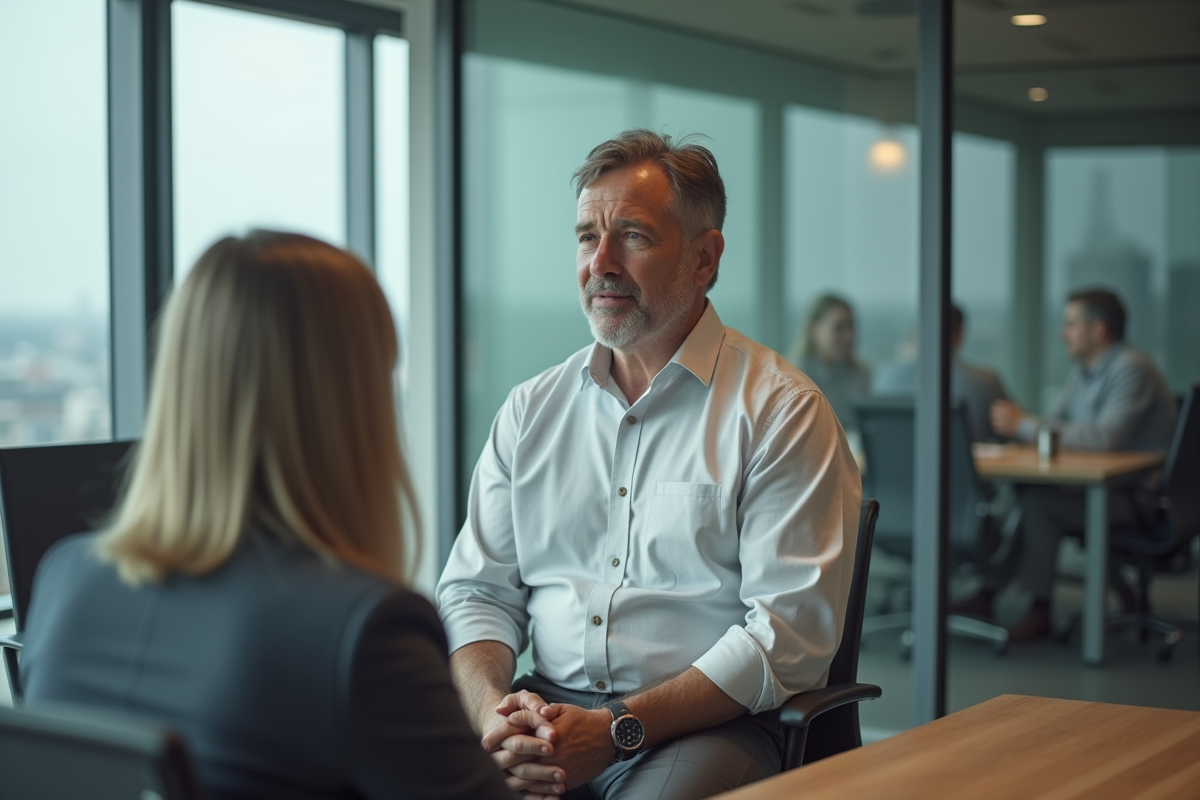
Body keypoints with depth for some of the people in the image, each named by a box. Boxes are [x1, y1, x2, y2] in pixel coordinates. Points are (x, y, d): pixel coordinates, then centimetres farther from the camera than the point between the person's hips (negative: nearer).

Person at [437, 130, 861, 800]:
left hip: (713, 723, -4)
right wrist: (494, 709, -8)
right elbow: (477, 589, 14)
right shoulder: (532, 409, 15)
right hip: (551, 707, 4)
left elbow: (792, 632, -9)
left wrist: (616, 729, -16)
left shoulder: (783, 412, -2)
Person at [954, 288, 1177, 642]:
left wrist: (1024, 426, -26)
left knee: (1037, 502, -25)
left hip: (1138, 494, -9)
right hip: (1102, 484, 9)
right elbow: (1053, 423, 14)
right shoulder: (1083, 371, 13)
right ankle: (986, 596, -1)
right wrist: (1019, 421, -10)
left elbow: (1107, 436, -29)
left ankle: (1040, 611, -16)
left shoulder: (1131, 368, -18)